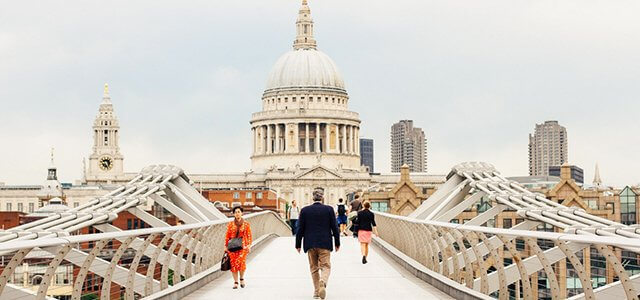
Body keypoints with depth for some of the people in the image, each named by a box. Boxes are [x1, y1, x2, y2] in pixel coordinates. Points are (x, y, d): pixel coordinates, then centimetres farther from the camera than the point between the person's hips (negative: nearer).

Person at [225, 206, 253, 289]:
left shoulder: (246, 224, 4)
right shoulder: (230, 224, 6)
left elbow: (249, 236, 5)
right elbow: (227, 236, 8)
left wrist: (249, 245, -4)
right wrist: (225, 246, 4)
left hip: (243, 246, -2)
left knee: (241, 262, -16)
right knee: (233, 263, -2)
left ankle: (242, 278, 9)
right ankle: (235, 282, 8)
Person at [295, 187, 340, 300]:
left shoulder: (305, 210, -1)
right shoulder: (329, 209, -5)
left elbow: (300, 229, 1)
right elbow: (334, 227, -2)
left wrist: (298, 245, 8)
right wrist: (337, 243, 7)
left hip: (310, 244, 2)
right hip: (325, 244, -2)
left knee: (314, 268, 13)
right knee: (325, 266, 2)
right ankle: (323, 282, -27)